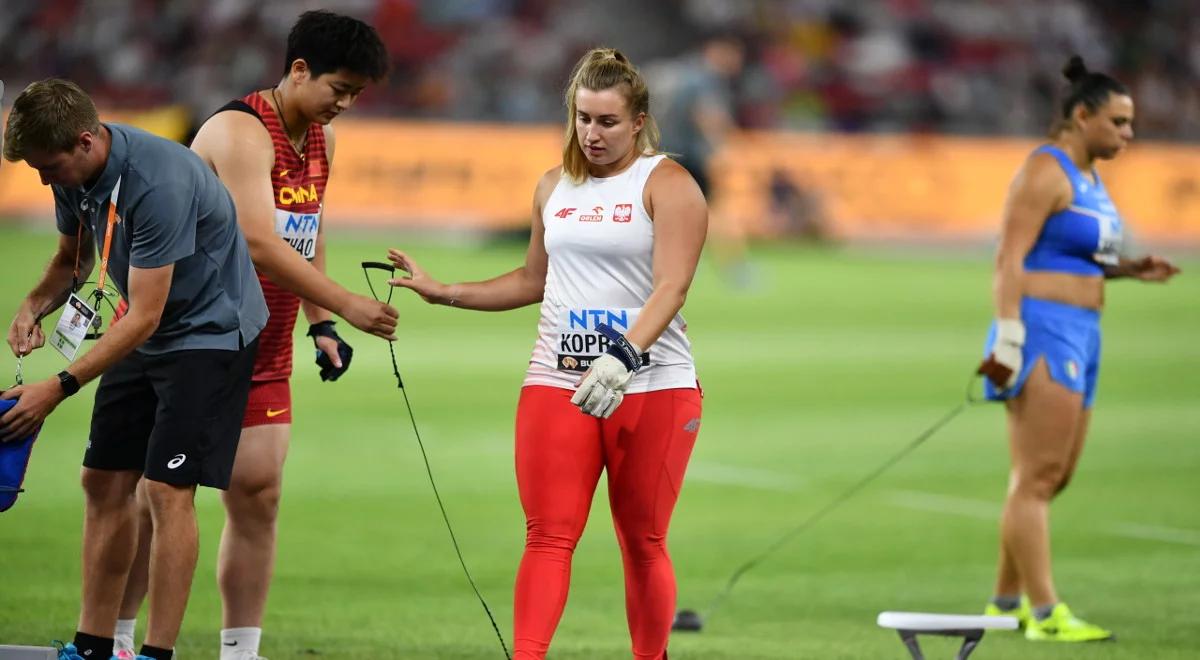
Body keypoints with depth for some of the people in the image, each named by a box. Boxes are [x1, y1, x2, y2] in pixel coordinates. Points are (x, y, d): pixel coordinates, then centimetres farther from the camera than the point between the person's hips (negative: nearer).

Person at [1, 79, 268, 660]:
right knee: (104, 482, 5)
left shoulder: (159, 183, -32)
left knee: (167, 490, -15)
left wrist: (59, 388, -31)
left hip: (210, 329, -8)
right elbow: (72, 258, 13)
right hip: (145, 333, 8)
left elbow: (143, 317, -30)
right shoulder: (75, 173, -6)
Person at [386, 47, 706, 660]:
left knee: (643, 543, 4)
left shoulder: (668, 185, -4)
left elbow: (670, 288, -16)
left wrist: (623, 357, -31)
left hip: (651, 385, -4)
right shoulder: (555, 186, 13)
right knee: (548, 537, -8)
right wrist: (444, 292, 19)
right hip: (557, 381, 4)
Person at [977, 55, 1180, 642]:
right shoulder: (1045, 172, -11)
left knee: (1050, 478, 12)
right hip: (1043, 330, -10)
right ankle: (1045, 615, -14)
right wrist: (1008, 340, -24)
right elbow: (1010, 258, -17)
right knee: (1038, 479, -11)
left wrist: (1128, 269, 11)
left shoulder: (1088, 177, 18)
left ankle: (1006, 602, 21)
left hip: (1078, 336, 10)